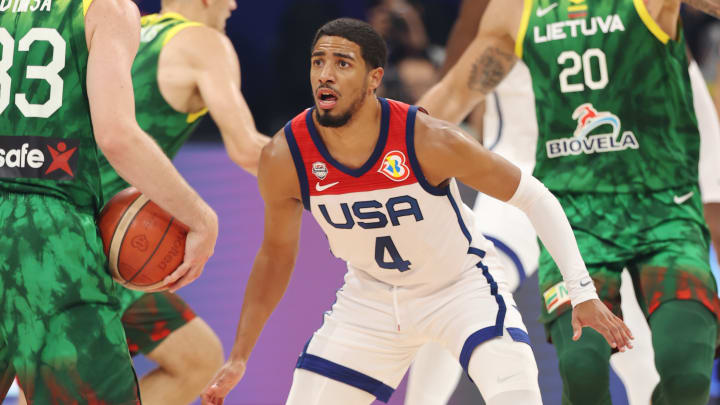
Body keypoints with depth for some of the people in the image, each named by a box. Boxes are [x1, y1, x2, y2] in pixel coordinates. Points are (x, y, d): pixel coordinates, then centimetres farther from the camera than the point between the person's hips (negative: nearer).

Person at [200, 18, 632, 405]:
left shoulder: (429, 141, -29)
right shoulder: (285, 158, -20)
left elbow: (534, 197, -17)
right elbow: (276, 254, 0)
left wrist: (583, 293, -21)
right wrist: (239, 358, 2)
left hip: (462, 284, -3)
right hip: (372, 294, 3)